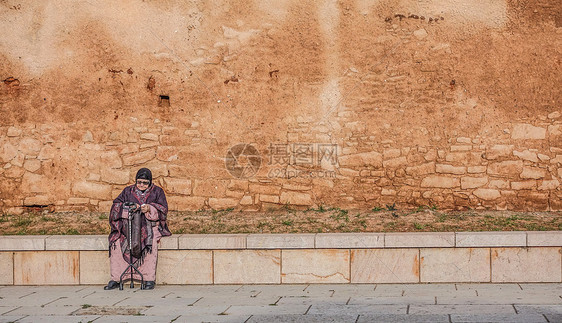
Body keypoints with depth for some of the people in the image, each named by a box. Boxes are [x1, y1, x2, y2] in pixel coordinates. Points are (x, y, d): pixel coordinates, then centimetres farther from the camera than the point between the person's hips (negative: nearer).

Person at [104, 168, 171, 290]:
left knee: (151, 243, -34)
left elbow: (163, 209, 0)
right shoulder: (128, 191, 14)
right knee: (116, 242, -24)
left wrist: (149, 208, -19)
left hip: (149, 225, -2)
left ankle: (150, 279, -29)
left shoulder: (157, 192, 10)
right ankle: (115, 279, -16)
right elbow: (116, 205, 3)